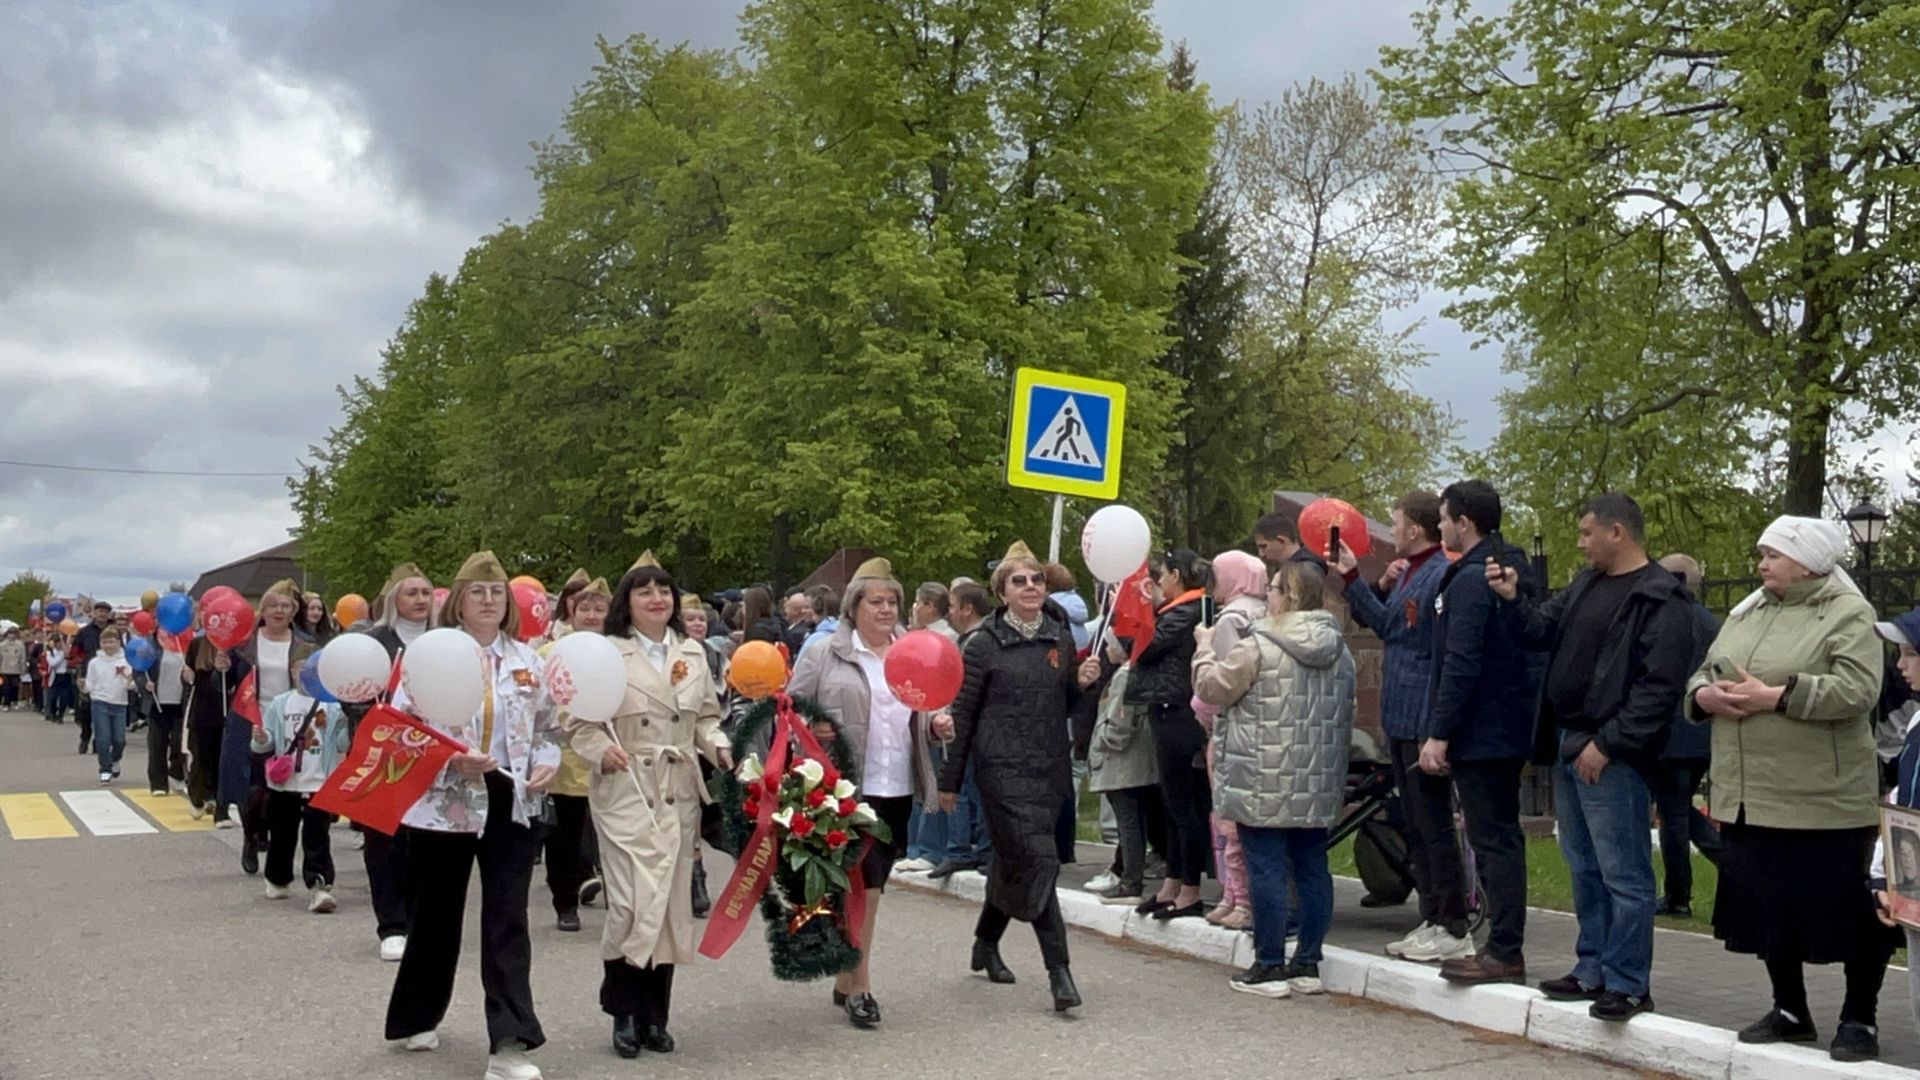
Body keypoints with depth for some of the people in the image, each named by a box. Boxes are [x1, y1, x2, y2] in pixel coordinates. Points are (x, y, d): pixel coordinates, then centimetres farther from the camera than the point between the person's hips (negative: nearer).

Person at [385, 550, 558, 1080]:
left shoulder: (526, 660, 9)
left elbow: (547, 726, 16)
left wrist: (547, 763, -4)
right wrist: (450, 759, -20)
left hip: (508, 803, 2)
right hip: (443, 802, -2)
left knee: (508, 921, -4)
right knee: (436, 916, 12)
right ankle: (415, 1016, 34)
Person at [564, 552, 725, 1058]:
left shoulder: (692, 652, 12)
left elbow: (706, 716, 17)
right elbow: (580, 723, -3)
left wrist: (718, 748, -2)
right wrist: (601, 750, -21)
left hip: (680, 794, 5)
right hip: (626, 792, -5)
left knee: (671, 906, 8)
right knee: (636, 902, -12)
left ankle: (654, 1014, 20)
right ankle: (624, 1011, 8)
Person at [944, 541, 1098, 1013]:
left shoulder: (1061, 638, 9)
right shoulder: (985, 644, -5)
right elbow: (962, 713, -3)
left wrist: (1081, 683, -2)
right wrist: (950, 780, -3)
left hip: (1050, 767, 5)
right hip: (1002, 766, -5)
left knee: (1011, 861, 15)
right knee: (1036, 860, -14)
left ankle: (985, 943, 36)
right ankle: (1059, 970, -13)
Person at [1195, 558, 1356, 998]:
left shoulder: (1258, 646, -13)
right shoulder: (1339, 650, 9)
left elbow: (1212, 688, -4)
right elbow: (1344, 713, 18)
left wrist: (1205, 649, 12)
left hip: (1265, 785, -7)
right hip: (1318, 785, 7)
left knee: (1267, 870, -1)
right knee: (1312, 869, 10)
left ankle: (1269, 967, 3)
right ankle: (1308, 964, 17)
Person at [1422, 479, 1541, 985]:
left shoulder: (1471, 579, -16)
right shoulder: (1513, 571, 14)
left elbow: (1460, 663, -22)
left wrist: (1439, 733, -19)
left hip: (1479, 733, -10)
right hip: (1510, 730, 10)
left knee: (1493, 840, -7)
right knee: (1502, 838, 13)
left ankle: (1504, 953, -4)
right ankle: (1504, 947, 20)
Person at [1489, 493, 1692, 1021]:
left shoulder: (1660, 600, -14)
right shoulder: (1586, 585, 14)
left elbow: (1659, 686, -20)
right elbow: (1542, 632, 21)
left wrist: (1607, 745, -20)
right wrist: (1512, 599, 3)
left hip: (1612, 758, -10)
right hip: (1572, 745, 10)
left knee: (1623, 874, -3)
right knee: (1585, 868, 17)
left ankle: (1628, 985, 4)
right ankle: (1592, 970, 27)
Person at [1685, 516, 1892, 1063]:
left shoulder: (1848, 615, -6)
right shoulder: (1746, 613, 15)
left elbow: (1856, 690, -19)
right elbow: (1704, 674, 18)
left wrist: (1775, 697, -22)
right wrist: (1706, 695, -6)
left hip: (1823, 801, -7)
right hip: (1750, 798, 7)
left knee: (1848, 911, 3)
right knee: (1770, 908, 14)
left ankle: (1859, 1019, 16)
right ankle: (1790, 1009, 28)